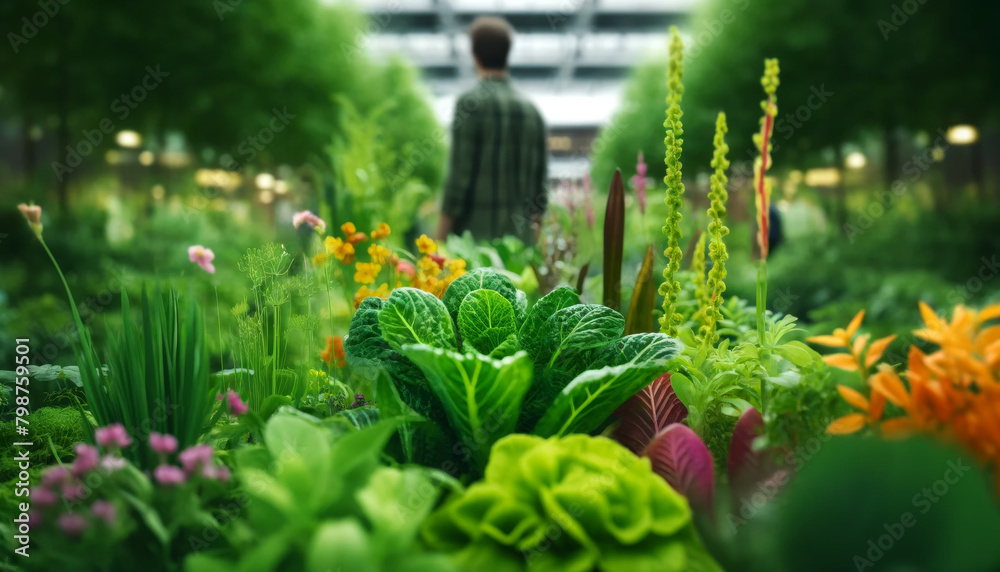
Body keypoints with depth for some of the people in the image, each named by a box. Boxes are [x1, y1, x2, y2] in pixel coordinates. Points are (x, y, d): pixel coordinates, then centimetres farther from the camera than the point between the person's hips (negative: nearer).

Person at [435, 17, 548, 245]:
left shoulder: (470, 102, -7)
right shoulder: (531, 109, 10)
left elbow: (460, 174, -11)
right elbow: (540, 178, 13)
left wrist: (440, 238, -6)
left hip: (475, 233, -6)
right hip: (520, 236, 6)